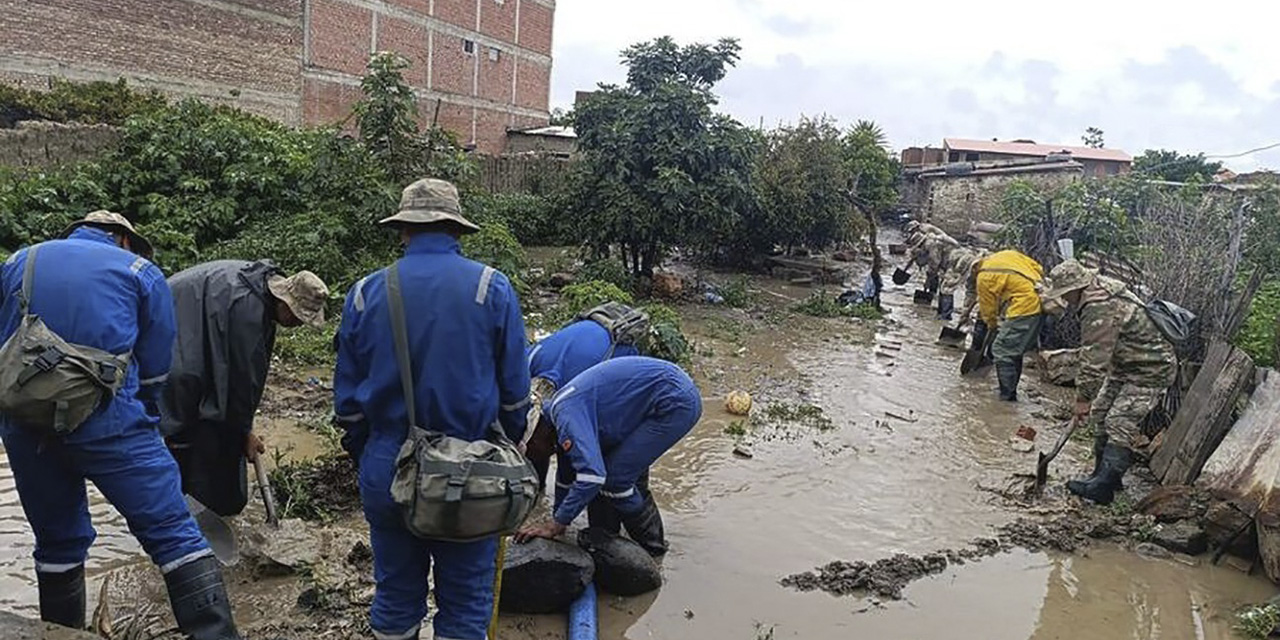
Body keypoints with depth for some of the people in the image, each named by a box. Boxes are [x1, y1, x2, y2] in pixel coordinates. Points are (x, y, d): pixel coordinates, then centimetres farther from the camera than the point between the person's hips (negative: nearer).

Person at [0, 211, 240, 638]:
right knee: (172, 532, -2)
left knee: (57, 541, 20)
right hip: (107, 419, -4)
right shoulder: (140, 271, 10)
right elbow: (155, 369, 9)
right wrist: (142, 424, 23)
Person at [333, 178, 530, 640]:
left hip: (386, 472, 2)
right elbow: (514, 390, -3)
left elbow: (347, 396, 5)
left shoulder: (365, 294, -1)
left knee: (396, 597, 18)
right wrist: (511, 447, 15)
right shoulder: (492, 288, -7)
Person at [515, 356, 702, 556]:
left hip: (676, 400, -10)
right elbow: (566, 474, 26)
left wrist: (555, 525, -20)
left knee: (615, 477, -7)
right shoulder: (561, 407, 13)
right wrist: (557, 521, 33)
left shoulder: (566, 414, -18)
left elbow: (591, 474, -28)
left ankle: (651, 546, 12)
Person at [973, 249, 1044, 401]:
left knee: (1002, 350, -1)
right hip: (1039, 301, 9)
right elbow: (1038, 269, 17)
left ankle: (1007, 396, -1)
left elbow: (988, 308, 5)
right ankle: (1011, 390, 26)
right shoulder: (1008, 254, 16)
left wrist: (992, 327, 22)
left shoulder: (984, 277, -4)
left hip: (1023, 308, -9)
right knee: (1014, 350, 19)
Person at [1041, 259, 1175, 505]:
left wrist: (1083, 397, -19)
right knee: (1101, 414, 12)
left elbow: (1094, 359, -28)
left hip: (1150, 371, -11)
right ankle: (1104, 474, 20)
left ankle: (1103, 487, -13)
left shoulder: (1101, 310, -30)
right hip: (1124, 366, 11)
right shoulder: (1103, 289, 4)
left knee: (1120, 423, -14)